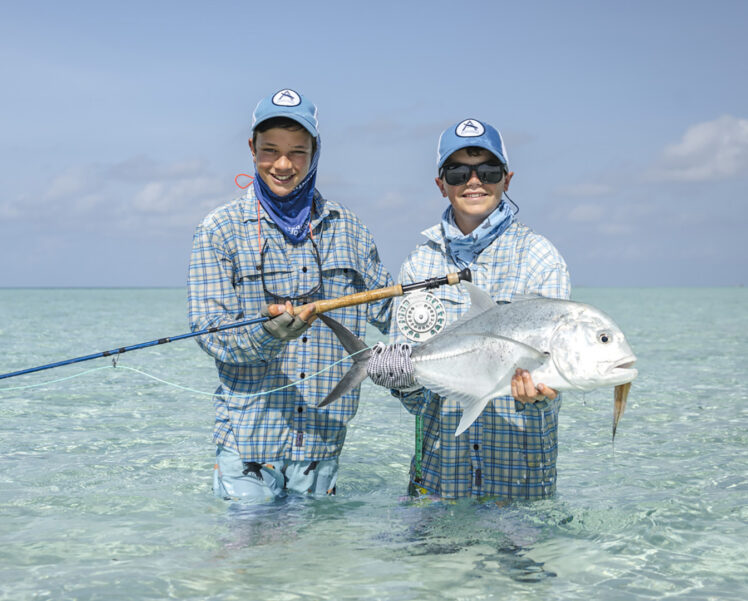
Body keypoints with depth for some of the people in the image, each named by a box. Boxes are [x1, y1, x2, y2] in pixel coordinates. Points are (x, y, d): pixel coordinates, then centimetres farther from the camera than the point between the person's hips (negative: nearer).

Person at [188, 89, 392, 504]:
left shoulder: (344, 226, 9)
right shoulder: (221, 230, -1)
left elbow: (390, 307, 14)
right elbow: (210, 329, -8)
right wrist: (265, 333, -27)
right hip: (247, 437, -2)